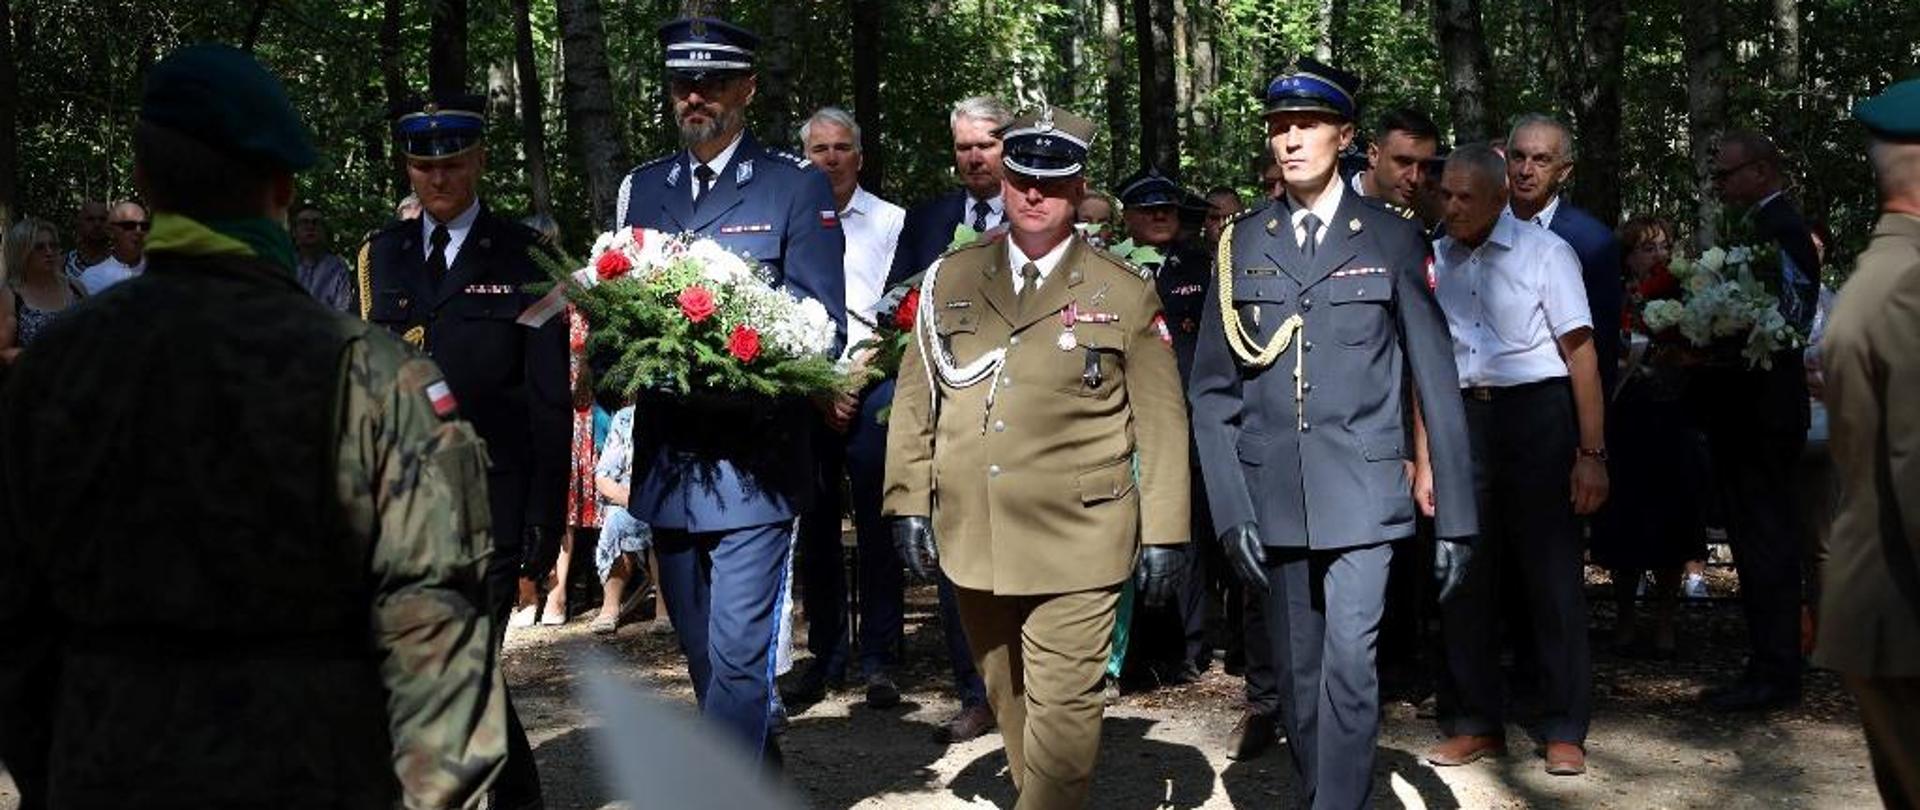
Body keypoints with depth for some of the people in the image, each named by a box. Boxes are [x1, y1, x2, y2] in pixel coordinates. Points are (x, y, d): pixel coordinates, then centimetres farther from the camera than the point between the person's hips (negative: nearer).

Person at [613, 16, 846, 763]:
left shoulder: (799, 187, 0)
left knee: (739, 651, -9)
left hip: (754, 465, -5)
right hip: (668, 461, 5)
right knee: (702, 648, 15)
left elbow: (822, 326, -4)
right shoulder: (641, 188, 14)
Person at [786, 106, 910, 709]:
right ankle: (825, 656, 13)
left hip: (871, 387, -2)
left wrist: (853, 380, -6)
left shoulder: (889, 222, 7)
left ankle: (878, 660, 3)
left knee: (876, 527, -3)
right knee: (815, 528, 5)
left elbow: (897, 316, 2)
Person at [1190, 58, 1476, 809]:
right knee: (1296, 676, 11)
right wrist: (1231, 510, -5)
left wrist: (1453, 515, -2)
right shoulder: (1241, 244, 6)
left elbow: (1436, 381, 2)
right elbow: (1211, 390, 5)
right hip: (1272, 494, 2)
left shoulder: (1391, 239, 1)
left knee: (1348, 662, -14)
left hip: (1361, 492, -2)